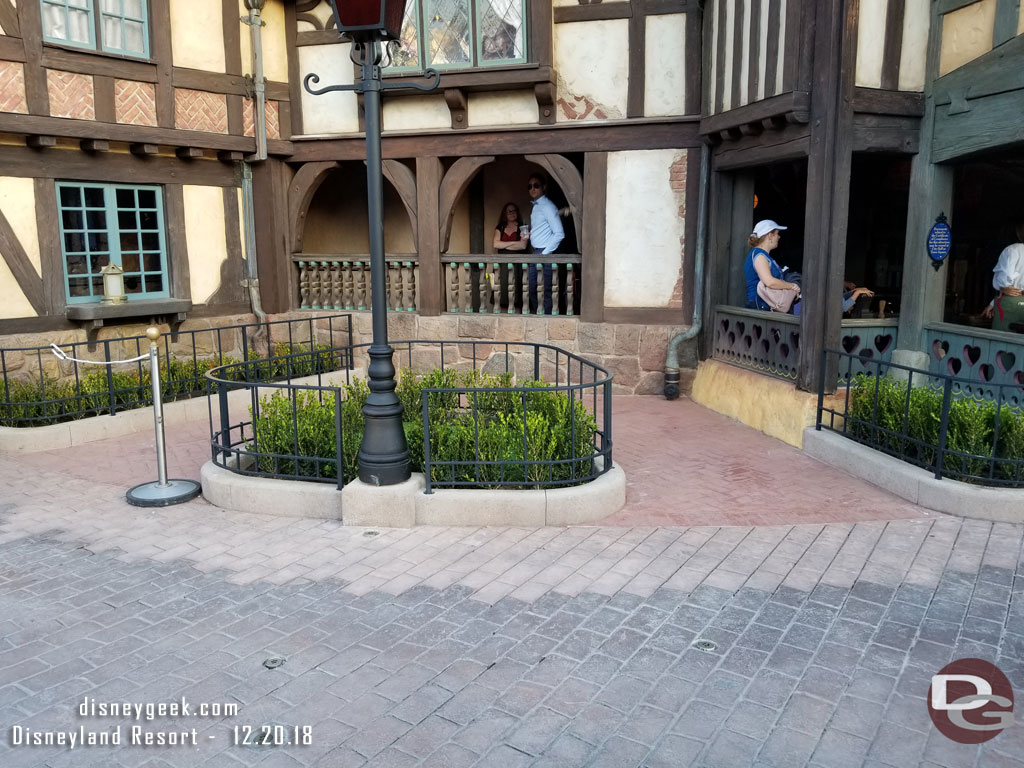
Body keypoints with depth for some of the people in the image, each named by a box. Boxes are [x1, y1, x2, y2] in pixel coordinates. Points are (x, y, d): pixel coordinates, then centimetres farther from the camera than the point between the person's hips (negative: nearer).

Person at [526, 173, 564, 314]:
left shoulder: (548, 207, -12)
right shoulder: (535, 207, 15)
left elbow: (559, 234, -17)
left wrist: (545, 253, -16)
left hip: (545, 254, -9)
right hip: (535, 254, 9)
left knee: (545, 291, -3)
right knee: (532, 289, 12)